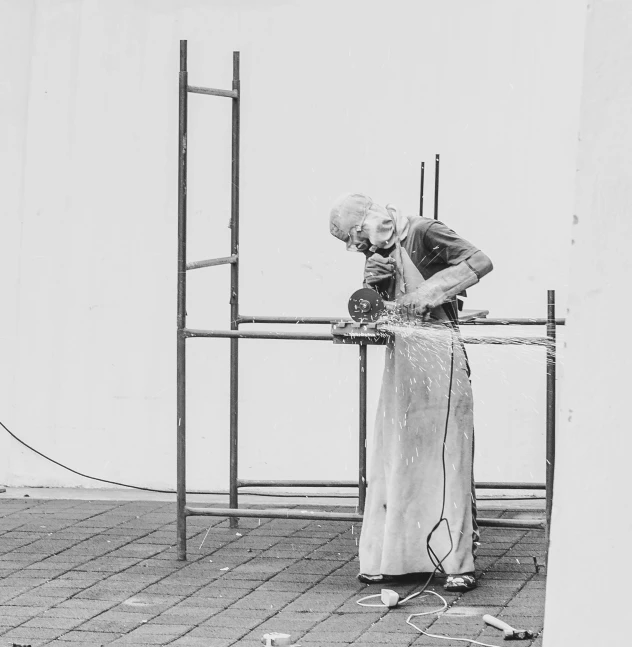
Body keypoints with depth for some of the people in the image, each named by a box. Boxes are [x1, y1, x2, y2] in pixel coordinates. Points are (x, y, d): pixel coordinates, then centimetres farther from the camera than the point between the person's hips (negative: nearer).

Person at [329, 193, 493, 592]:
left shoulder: (423, 234, -7)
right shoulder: (379, 255, 15)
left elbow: (481, 262, -14)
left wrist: (429, 293, -18)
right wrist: (371, 285, -7)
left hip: (439, 356, -7)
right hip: (399, 358, 7)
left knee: (444, 458, -6)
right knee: (395, 460, 6)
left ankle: (459, 563, -4)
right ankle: (391, 558, 10)